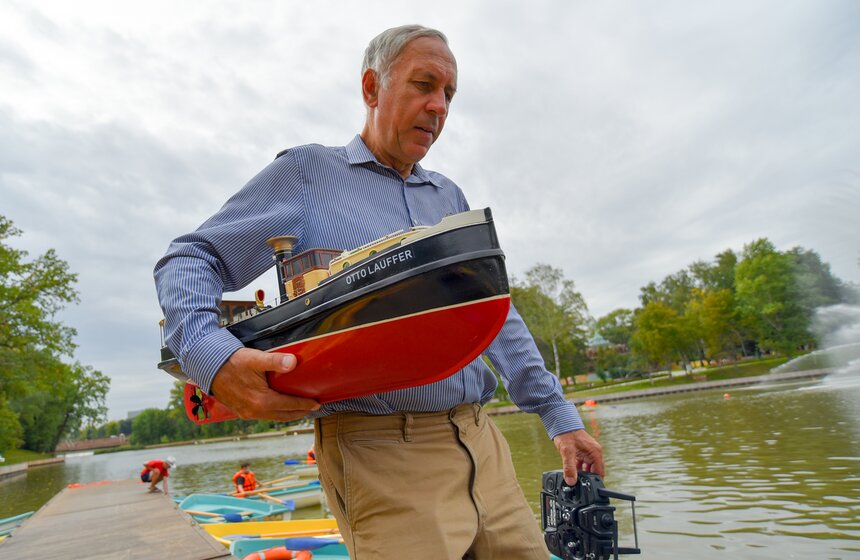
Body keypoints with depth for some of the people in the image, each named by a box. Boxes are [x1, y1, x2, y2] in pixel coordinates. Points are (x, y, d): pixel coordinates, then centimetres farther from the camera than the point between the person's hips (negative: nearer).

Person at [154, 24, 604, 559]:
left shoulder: (449, 197, 17)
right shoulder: (308, 171, 2)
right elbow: (189, 260, -1)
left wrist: (559, 413, 15)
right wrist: (213, 357, -21)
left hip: (480, 441, 6)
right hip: (380, 455, -5)